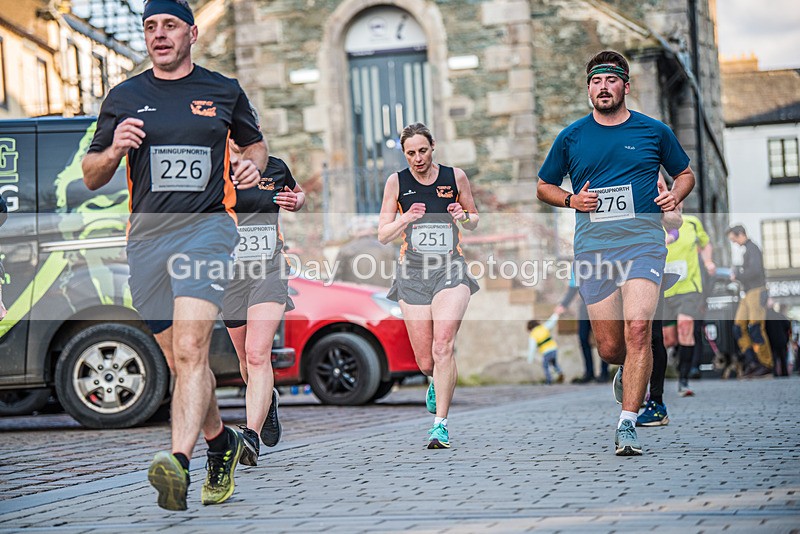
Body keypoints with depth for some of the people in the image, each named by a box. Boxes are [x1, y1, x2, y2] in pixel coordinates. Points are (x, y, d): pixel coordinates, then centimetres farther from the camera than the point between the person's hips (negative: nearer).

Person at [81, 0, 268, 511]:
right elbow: (91, 178, 14)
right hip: (147, 237, 3)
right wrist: (113, 152, -9)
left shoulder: (224, 91, 10)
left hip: (207, 226, -3)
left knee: (189, 350, -22)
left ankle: (179, 463, -35)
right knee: (182, 362, 10)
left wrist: (254, 165, 2)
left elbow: (255, 142, 26)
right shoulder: (124, 98, 11)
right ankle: (221, 443, 33)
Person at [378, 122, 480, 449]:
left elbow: (474, 222, 16)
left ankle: (440, 424, -16)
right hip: (412, 273, 1)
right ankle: (438, 382, 41)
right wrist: (406, 219, -14)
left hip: (451, 269, -1)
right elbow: (383, 235, 4)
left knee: (443, 346, -21)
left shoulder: (455, 177, 4)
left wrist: (464, 217, -7)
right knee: (425, 362, 3)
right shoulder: (397, 182, 3)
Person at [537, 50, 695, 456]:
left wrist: (675, 195, 1)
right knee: (610, 348, 1)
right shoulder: (571, 137, 10)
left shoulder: (654, 132, 9)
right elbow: (544, 187, 20)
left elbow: (685, 173, 22)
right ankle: (628, 373, 38)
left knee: (637, 330, -20)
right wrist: (571, 200, 0)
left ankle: (627, 424, -16)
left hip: (643, 244, -2)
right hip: (593, 250, 2)